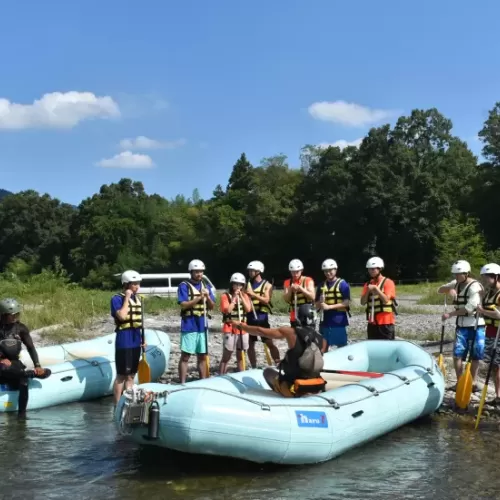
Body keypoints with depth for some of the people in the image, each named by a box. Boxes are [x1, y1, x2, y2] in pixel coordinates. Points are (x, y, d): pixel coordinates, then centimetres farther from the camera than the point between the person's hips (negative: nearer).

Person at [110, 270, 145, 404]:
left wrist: (142, 338, 15)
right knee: (121, 375, -3)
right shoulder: (117, 298, -10)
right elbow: (122, 316, -25)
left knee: (131, 375, 12)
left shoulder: (137, 298, 12)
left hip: (136, 341, 7)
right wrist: (127, 298, -19)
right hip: (124, 341, -7)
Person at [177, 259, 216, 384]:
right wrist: (199, 297, -20)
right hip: (189, 326, -5)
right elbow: (183, 305, -14)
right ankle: (182, 383, 1)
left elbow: (212, 307, 10)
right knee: (185, 356, -2)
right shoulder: (184, 286, -5)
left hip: (202, 326, 5)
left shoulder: (206, 287, 11)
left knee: (202, 356, 10)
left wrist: (208, 297, -9)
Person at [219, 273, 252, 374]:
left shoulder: (244, 296, 9)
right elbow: (227, 310, -18)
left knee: (241, 356, 13)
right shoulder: (226, 296, -5)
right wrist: (234, 298, -14)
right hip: (230, 329, -5)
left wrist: (241, 297, -9)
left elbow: (248, 309, -4)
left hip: (242, 329, 5)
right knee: (226, 356, -5)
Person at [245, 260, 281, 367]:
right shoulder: (248, 284, 9)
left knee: (270, 343, -4)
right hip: (250, 318, 4)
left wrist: (253, 294, -19)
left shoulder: (267, 285, 0)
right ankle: (253, 368, 16)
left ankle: (278, 364, 3)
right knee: (250, 344, 7)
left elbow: (266, 300, -13)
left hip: (262, 318, -4)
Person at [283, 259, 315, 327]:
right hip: (294, 317, 3)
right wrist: (290, 290, -16)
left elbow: (313, 297, -10)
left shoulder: (308, 280, 1)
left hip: (307, 315, -3)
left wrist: (301, 288, -19)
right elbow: (286, 300, 1)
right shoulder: (288, 283, 8)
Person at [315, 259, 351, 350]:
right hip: (325, 321, 5)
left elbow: (346, 302, -12)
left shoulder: (342, 284, -3)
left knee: (342, 346, 2)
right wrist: (320, 302, -11)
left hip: (339, 321, -4)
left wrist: (329, 306, -18)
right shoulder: (321, 286, 10)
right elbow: (317, 305, 13)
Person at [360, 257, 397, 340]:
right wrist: (368, 291, -10)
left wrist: (376, 289, -19)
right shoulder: (368, 284, 11)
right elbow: (363, 302, 4)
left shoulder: (388, 282, -4)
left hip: (386, 322, -5)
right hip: (372, 322, 5)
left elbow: (386, 300, -15)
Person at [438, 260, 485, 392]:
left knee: (475, 356, 4)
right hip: (461, 325, 6)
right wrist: (449, 289, -14)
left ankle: (472, 382, 16)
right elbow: (439, 290, 9)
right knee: (457, 354, -1)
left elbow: (469, 308, -23)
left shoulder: (474, 286, -17)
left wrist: (450, 314, -20)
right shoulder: (456, 283, 6)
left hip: (476, 325, -6)